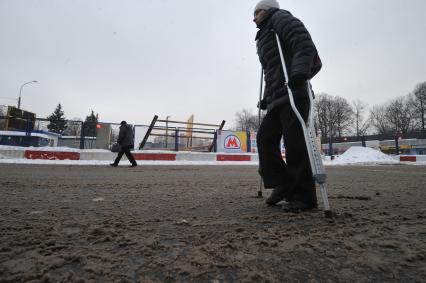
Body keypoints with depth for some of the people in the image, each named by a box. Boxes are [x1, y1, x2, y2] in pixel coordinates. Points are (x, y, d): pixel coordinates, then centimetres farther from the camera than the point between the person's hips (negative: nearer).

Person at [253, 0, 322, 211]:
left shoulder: (280, 17, 10)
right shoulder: (264, 37, 34)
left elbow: (304, 42, -8)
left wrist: (300, 70, -25)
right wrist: (266, 98, 23)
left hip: (293, 93, -9)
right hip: (277, 98, 9)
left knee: (294, 143, -14)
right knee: (265, 138, 1)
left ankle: (304, 196, -7)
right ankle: (283, 184, 8)